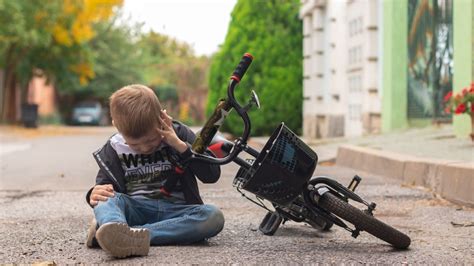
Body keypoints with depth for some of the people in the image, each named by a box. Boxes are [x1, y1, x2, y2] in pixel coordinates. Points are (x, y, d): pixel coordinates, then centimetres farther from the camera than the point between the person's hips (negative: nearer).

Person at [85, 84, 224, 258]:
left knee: (214, 216, -31)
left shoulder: (178, 134, 0)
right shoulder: (115, 148, 4)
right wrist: (95, 194, -17)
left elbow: (212, 174, -5)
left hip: (174, 211, 0)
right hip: (135, 209, 1)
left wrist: (180, 145, -16)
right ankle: (113, 227, -67)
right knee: (108, 197, -28)